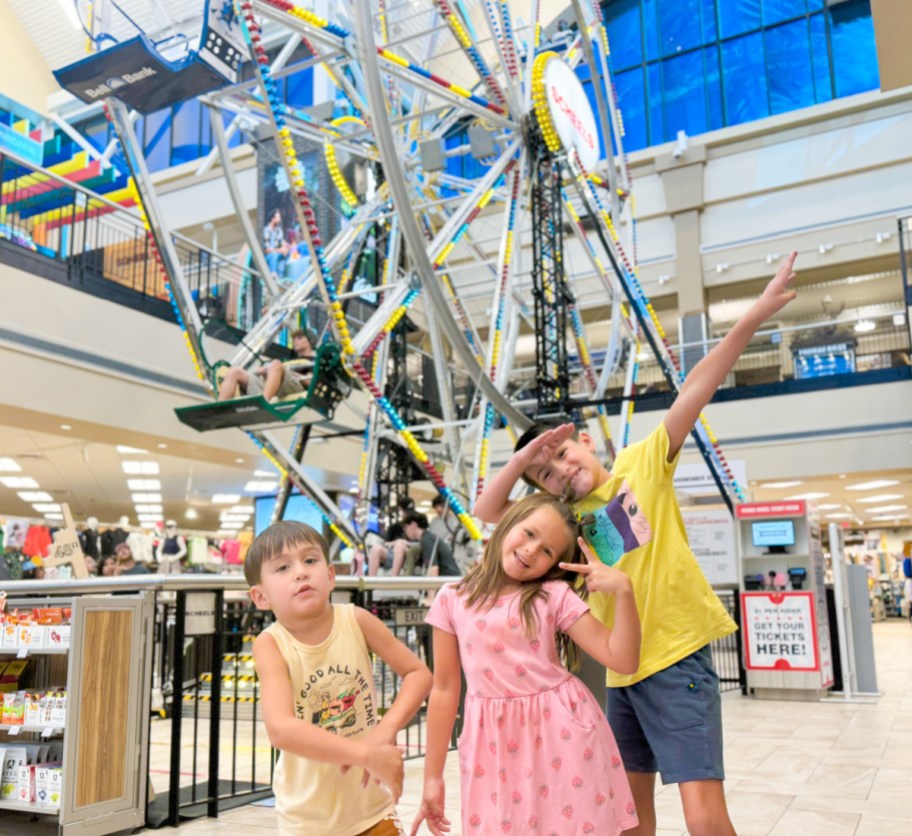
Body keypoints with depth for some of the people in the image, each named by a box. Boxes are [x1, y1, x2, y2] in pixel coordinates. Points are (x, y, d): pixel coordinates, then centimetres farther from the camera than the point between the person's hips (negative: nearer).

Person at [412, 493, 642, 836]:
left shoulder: (555, 596, -2)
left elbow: (623, 659, -6)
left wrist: (624, 590, -19)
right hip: (494, 745, 1)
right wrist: (432, 776, 6)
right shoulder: (452, 600, 0)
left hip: (560, 733, 0)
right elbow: (444, 689, 4)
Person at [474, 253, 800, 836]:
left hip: (677, 661, -6)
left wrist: (753, 318, -16)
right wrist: (522, 459, -4)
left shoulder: (644, 463, -2)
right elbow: (487, 512, 8)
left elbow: (698, 389, -10)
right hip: (619, 673, 6)